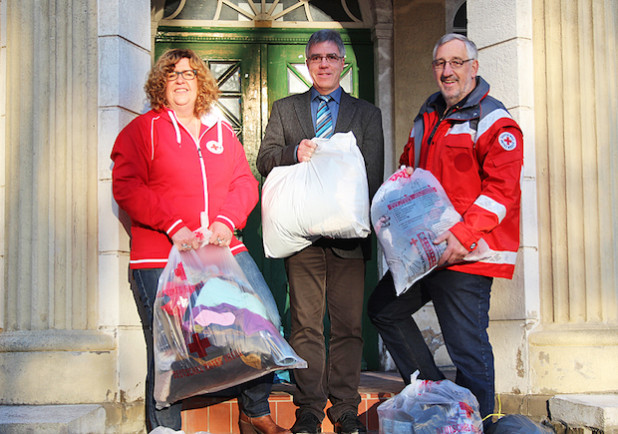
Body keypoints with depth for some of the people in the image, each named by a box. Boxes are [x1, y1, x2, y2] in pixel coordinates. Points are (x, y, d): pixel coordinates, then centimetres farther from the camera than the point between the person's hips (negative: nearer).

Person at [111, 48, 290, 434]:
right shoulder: (142, 130, 6)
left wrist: (226, 221, -8)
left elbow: (245, 182, 13)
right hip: (161, 257, -4)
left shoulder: (222, 131, 18)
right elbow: (126, 186, -5)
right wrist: (174, 227, -16)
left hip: (224, 250, 4)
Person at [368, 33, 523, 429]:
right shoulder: (428, 116, 16)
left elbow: (501, 189, -18)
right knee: (384, 308, 18)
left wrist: (463, 235, -26)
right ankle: (430, 388, 26)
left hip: (468, 256, -9)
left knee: (468, 347, -6)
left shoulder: (495, 123, -9)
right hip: (423, 249, 9)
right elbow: (409, 170, 28)